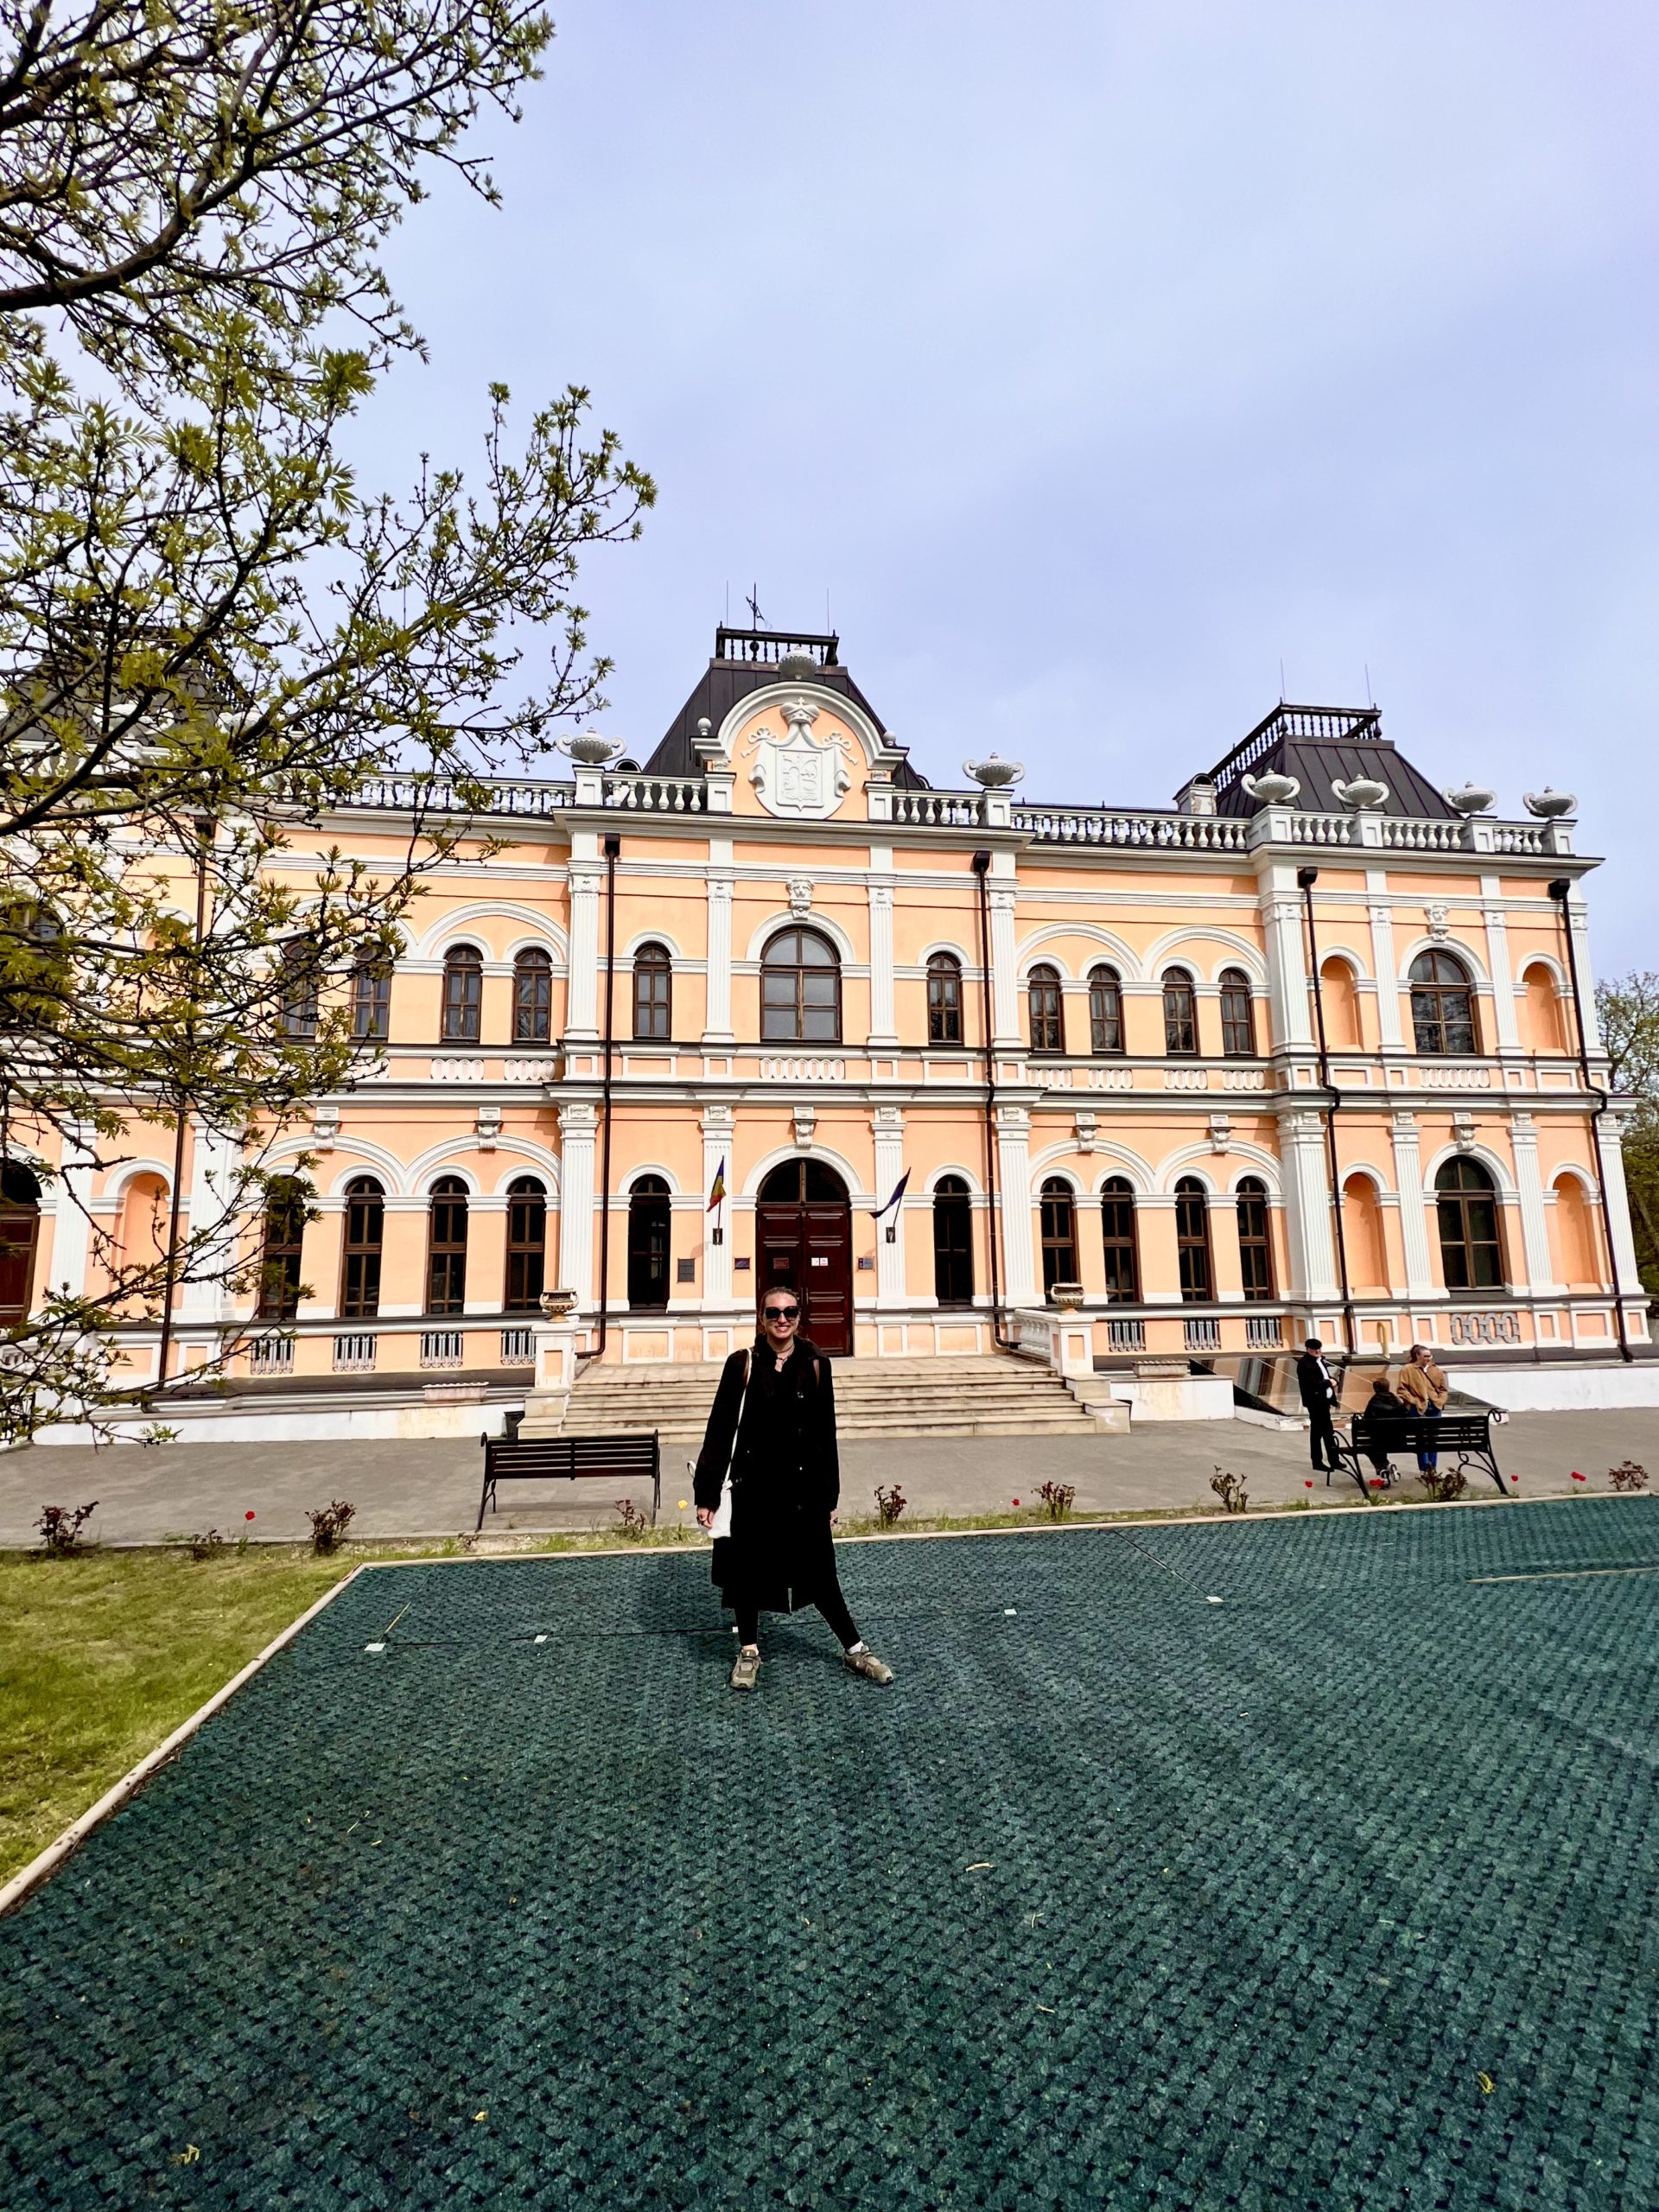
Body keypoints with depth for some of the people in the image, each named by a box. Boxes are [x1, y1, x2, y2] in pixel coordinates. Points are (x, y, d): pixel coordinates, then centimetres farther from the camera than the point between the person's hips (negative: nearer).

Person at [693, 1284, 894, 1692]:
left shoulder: (815, 1365, -1)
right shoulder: (742, 1364, -5)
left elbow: (825, 1433, 4)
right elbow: (720, 1429, -3)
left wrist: (830, 1494, 5)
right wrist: (707, 1494, -5)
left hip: (802, 1485, 1)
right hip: (753, 1483, 0)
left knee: (819, 1572, 9)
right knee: (747, 1569, 11)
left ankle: (855, 1650, 26)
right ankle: (749, 1651, 32)